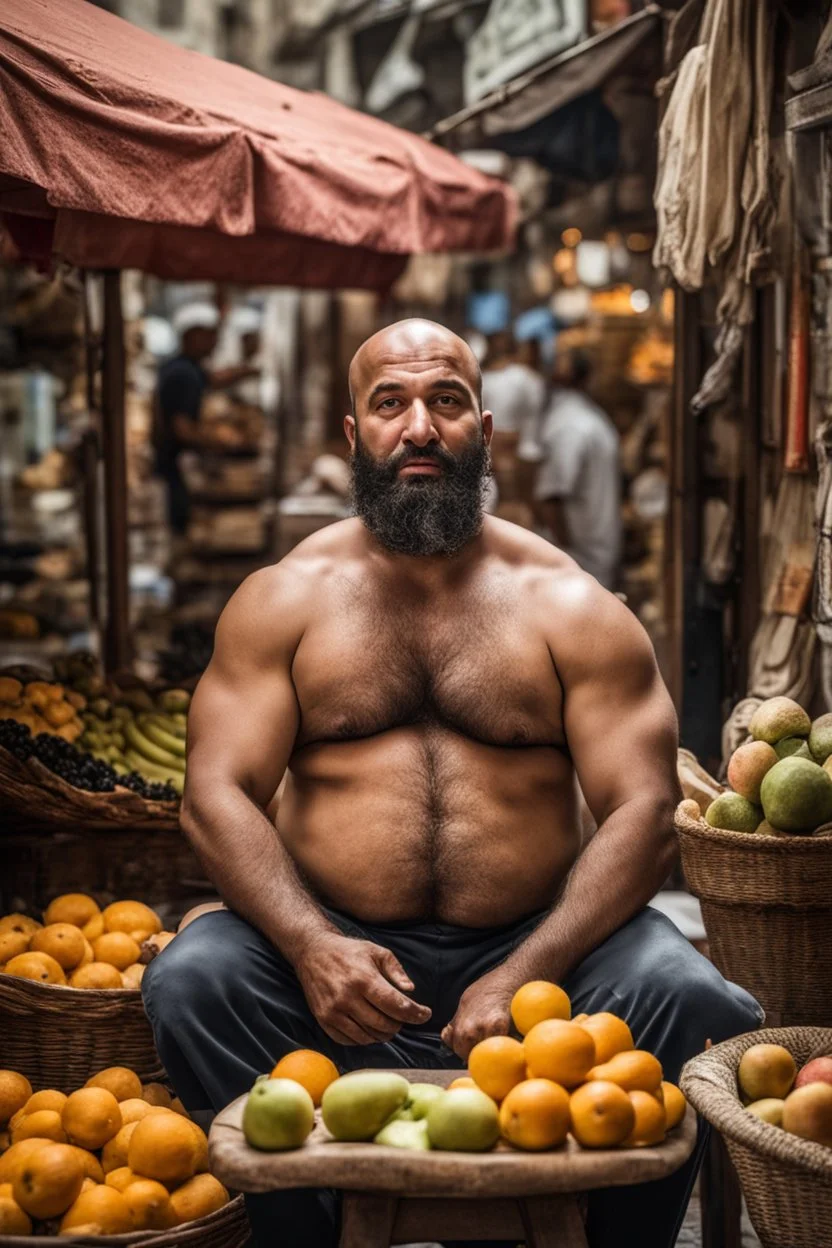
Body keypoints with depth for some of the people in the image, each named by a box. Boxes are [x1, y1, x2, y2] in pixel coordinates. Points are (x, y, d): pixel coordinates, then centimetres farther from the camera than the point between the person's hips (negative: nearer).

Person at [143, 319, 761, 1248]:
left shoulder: (569, 605, 6)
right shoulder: (284, 598, 9)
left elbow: (643, 808, -3)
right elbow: (216, 795, -1)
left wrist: (524, 976, -18)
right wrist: (310, 946, -20)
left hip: (536, 948, 0)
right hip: (334, 951, 1)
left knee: (701, 1008, -26)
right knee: (188, 983, -27)